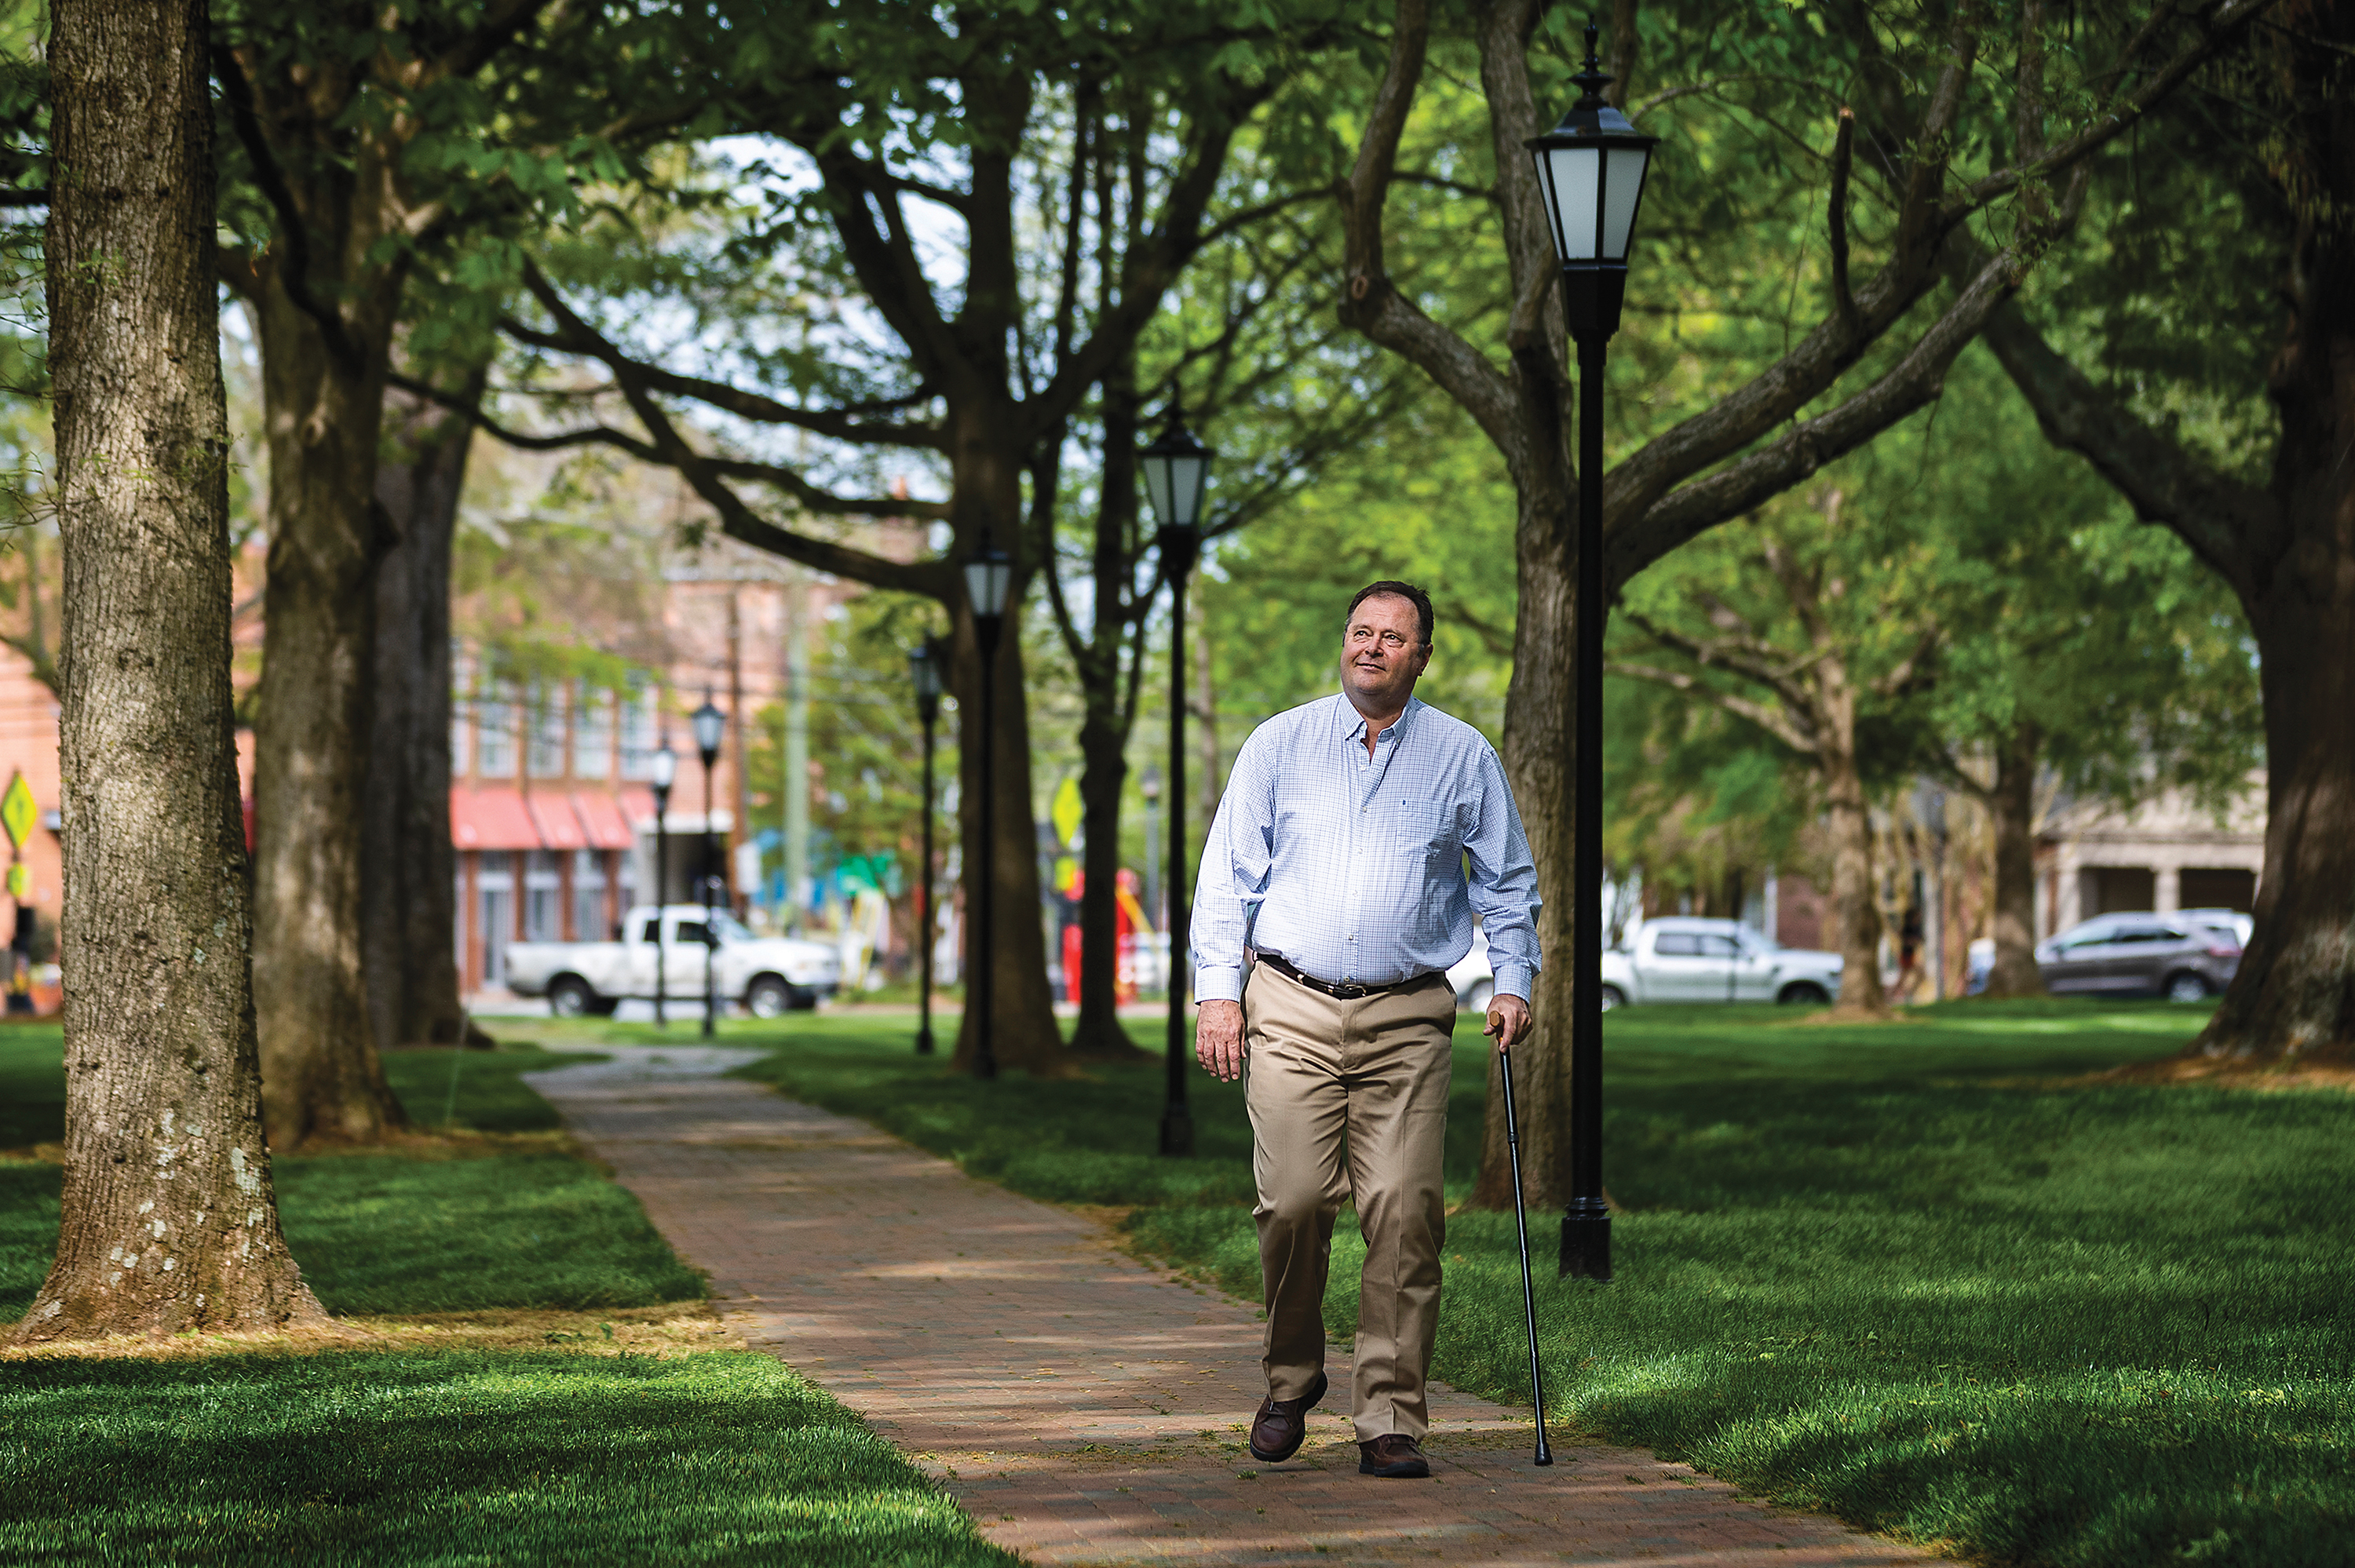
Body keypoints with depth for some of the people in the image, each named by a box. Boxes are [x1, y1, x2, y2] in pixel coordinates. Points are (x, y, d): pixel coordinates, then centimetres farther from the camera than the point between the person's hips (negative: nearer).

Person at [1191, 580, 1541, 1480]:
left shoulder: (1463, 757, 9)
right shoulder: (1279, 744, 8)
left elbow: (1508, 881, 17)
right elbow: (1228, 874, 8)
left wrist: (1512, 983, 5)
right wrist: (1218, 992, 0)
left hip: (1407, 1018, 0)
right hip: (1291, 1009, 0)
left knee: (1404, 1211, -9)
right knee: (1294, 1201, -9)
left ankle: (1391, 1421, -6)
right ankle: (1291, 1384, 13)